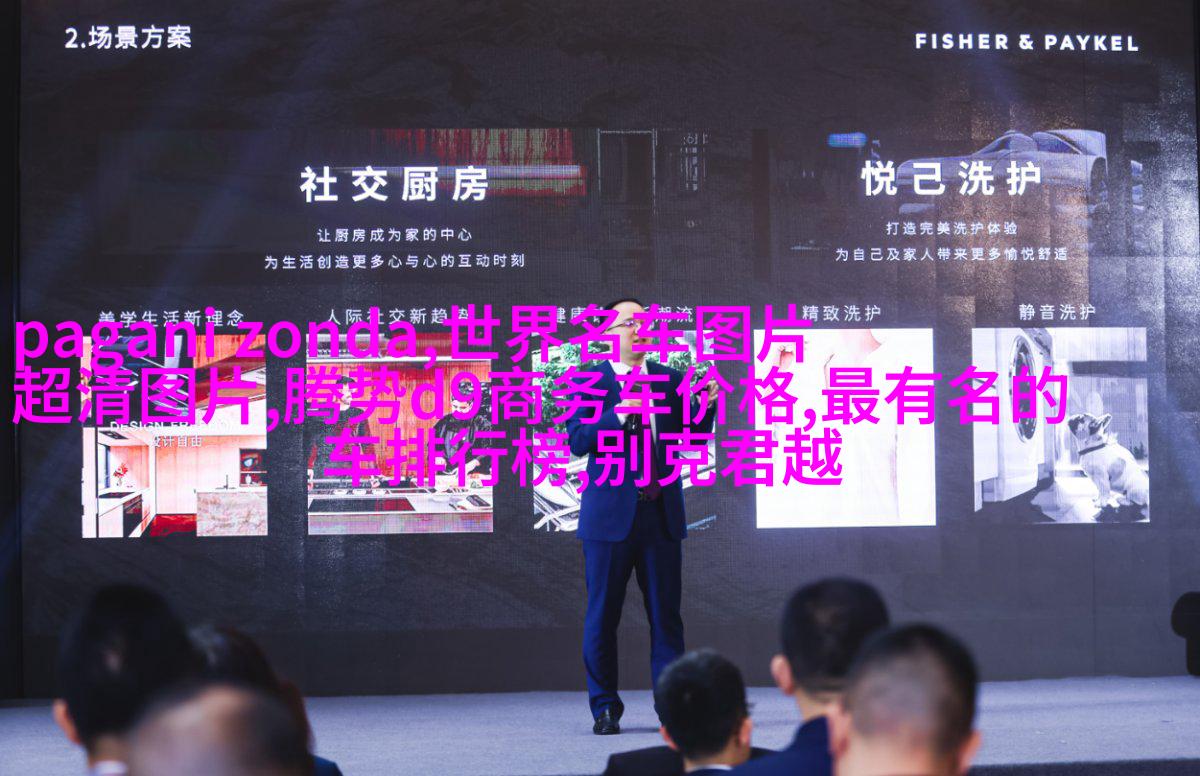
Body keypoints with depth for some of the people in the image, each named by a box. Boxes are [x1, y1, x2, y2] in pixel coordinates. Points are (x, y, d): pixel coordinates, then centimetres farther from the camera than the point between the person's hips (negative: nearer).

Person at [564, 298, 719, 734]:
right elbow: (576, 440, -10)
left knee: (666, 614, 4)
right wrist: (617, 413, -23)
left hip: (661, 513, 3)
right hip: (610, 513, -3)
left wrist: (705, 405, -8)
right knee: (602, 615, 4)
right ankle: (605, 708, 14)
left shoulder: (669, 380, 11)